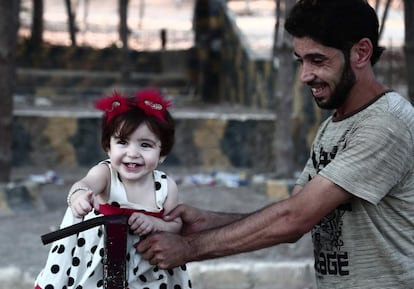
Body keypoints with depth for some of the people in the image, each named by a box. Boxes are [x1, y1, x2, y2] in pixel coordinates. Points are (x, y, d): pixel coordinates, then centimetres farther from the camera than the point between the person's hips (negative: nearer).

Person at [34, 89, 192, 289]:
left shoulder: (166, 187, -9)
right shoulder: (105, 173, -15)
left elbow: (176, 226, -2)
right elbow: (86, 183, -37)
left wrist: (154, 224, -24)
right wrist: (78, 194, -62)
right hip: (96, 263, -1)